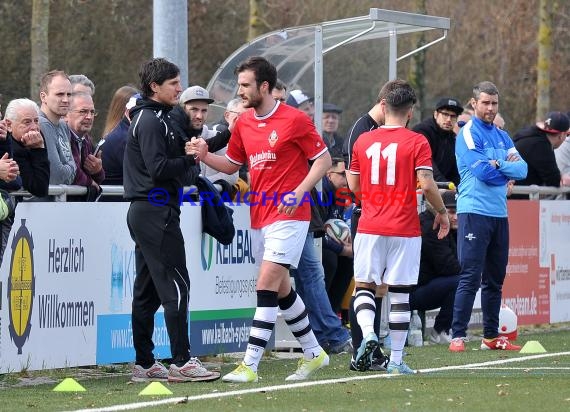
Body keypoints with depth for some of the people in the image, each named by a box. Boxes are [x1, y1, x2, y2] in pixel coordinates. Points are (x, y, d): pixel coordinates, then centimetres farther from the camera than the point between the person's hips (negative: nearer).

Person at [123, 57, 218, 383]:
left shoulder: (155, 118, 19)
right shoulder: (151, 120, -12)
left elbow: (171, 156, 15)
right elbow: (158, 168, -20)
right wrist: (192, 158, -12)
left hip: (143, 213, 10)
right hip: (157, 213, -10)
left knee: (147, 290, 10)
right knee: (175, 286, -9)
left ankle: (144, 364, 12)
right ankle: (181, 362, -10)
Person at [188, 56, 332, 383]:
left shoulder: (295, 120, -10)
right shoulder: (244, 123, 10)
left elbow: (324, 160, -6)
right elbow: (231, 164, 20)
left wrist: (298, 192, -18)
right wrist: (205, 155, 0)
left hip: (288, 215, -8)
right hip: (259, 217, 8)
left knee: (267, 284, -15)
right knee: (282, 288, 14)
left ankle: (250, 365, -18)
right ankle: (314, 353, 28)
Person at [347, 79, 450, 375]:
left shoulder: (363, 141, 5)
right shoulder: (417, 142, -5)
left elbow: (354, 186, 11)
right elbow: (426, 184, -13)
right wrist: (442, 212, 3)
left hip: (370, 228, 2)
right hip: (404, 230, -2)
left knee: (364, 286, 9)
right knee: (400, 294, 4)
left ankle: (367, 333, -19)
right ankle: (396, 360, 6)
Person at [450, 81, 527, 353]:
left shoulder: (502, 137, 16)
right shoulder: (468, 133, -5)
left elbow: (522, 169, 4)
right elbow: (482, 170, -18)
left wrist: (497, 164, -12)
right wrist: (508, 171, -2)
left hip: (499, 214, 7)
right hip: (475, 211, -7)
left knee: (495, 278, 10)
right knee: (470, 277, -11)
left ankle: (491, 336, 17)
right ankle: (458, 336, -11)